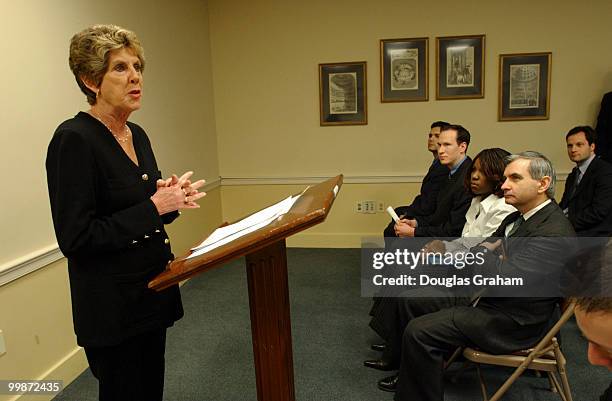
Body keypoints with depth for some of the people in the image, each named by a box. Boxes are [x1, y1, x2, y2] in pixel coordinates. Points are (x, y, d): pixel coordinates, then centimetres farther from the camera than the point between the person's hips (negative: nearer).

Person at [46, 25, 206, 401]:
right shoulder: (74, 139, -18)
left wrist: (171, 198, -5)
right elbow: (75, 238, -21)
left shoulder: (137, 134, 7)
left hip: (153, 291, 8)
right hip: (111, 308, -8)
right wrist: (154, 207, -21)